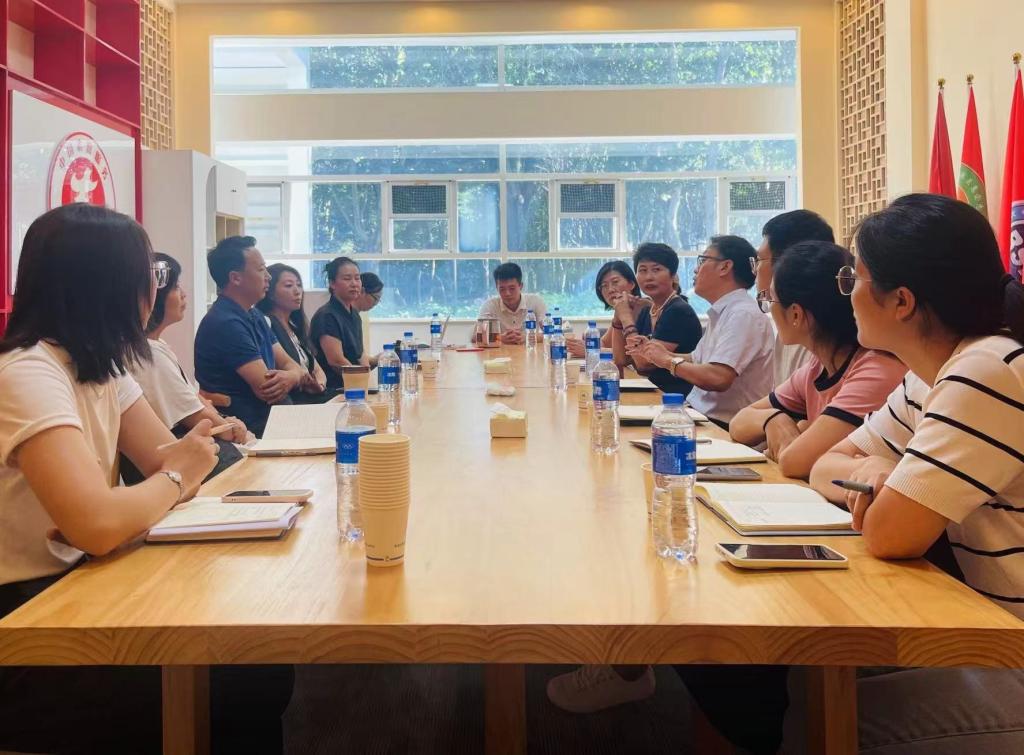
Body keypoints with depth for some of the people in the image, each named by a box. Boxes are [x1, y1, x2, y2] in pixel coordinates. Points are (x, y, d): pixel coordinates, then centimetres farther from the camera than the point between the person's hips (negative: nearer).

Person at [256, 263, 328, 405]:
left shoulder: (295, 326, 20)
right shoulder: (265, 323, -5)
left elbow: (317, 369, 18)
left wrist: (319, 384, -2)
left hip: (312, 397, 8)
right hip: (288, 401, -8)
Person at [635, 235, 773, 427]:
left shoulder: (744, 314, -17)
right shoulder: (721, 313, 13)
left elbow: (718, 378, -26)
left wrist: (668, 360, -12)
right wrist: (659, 354, 8)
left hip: (723, 426, -8)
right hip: (700, 414, 8)